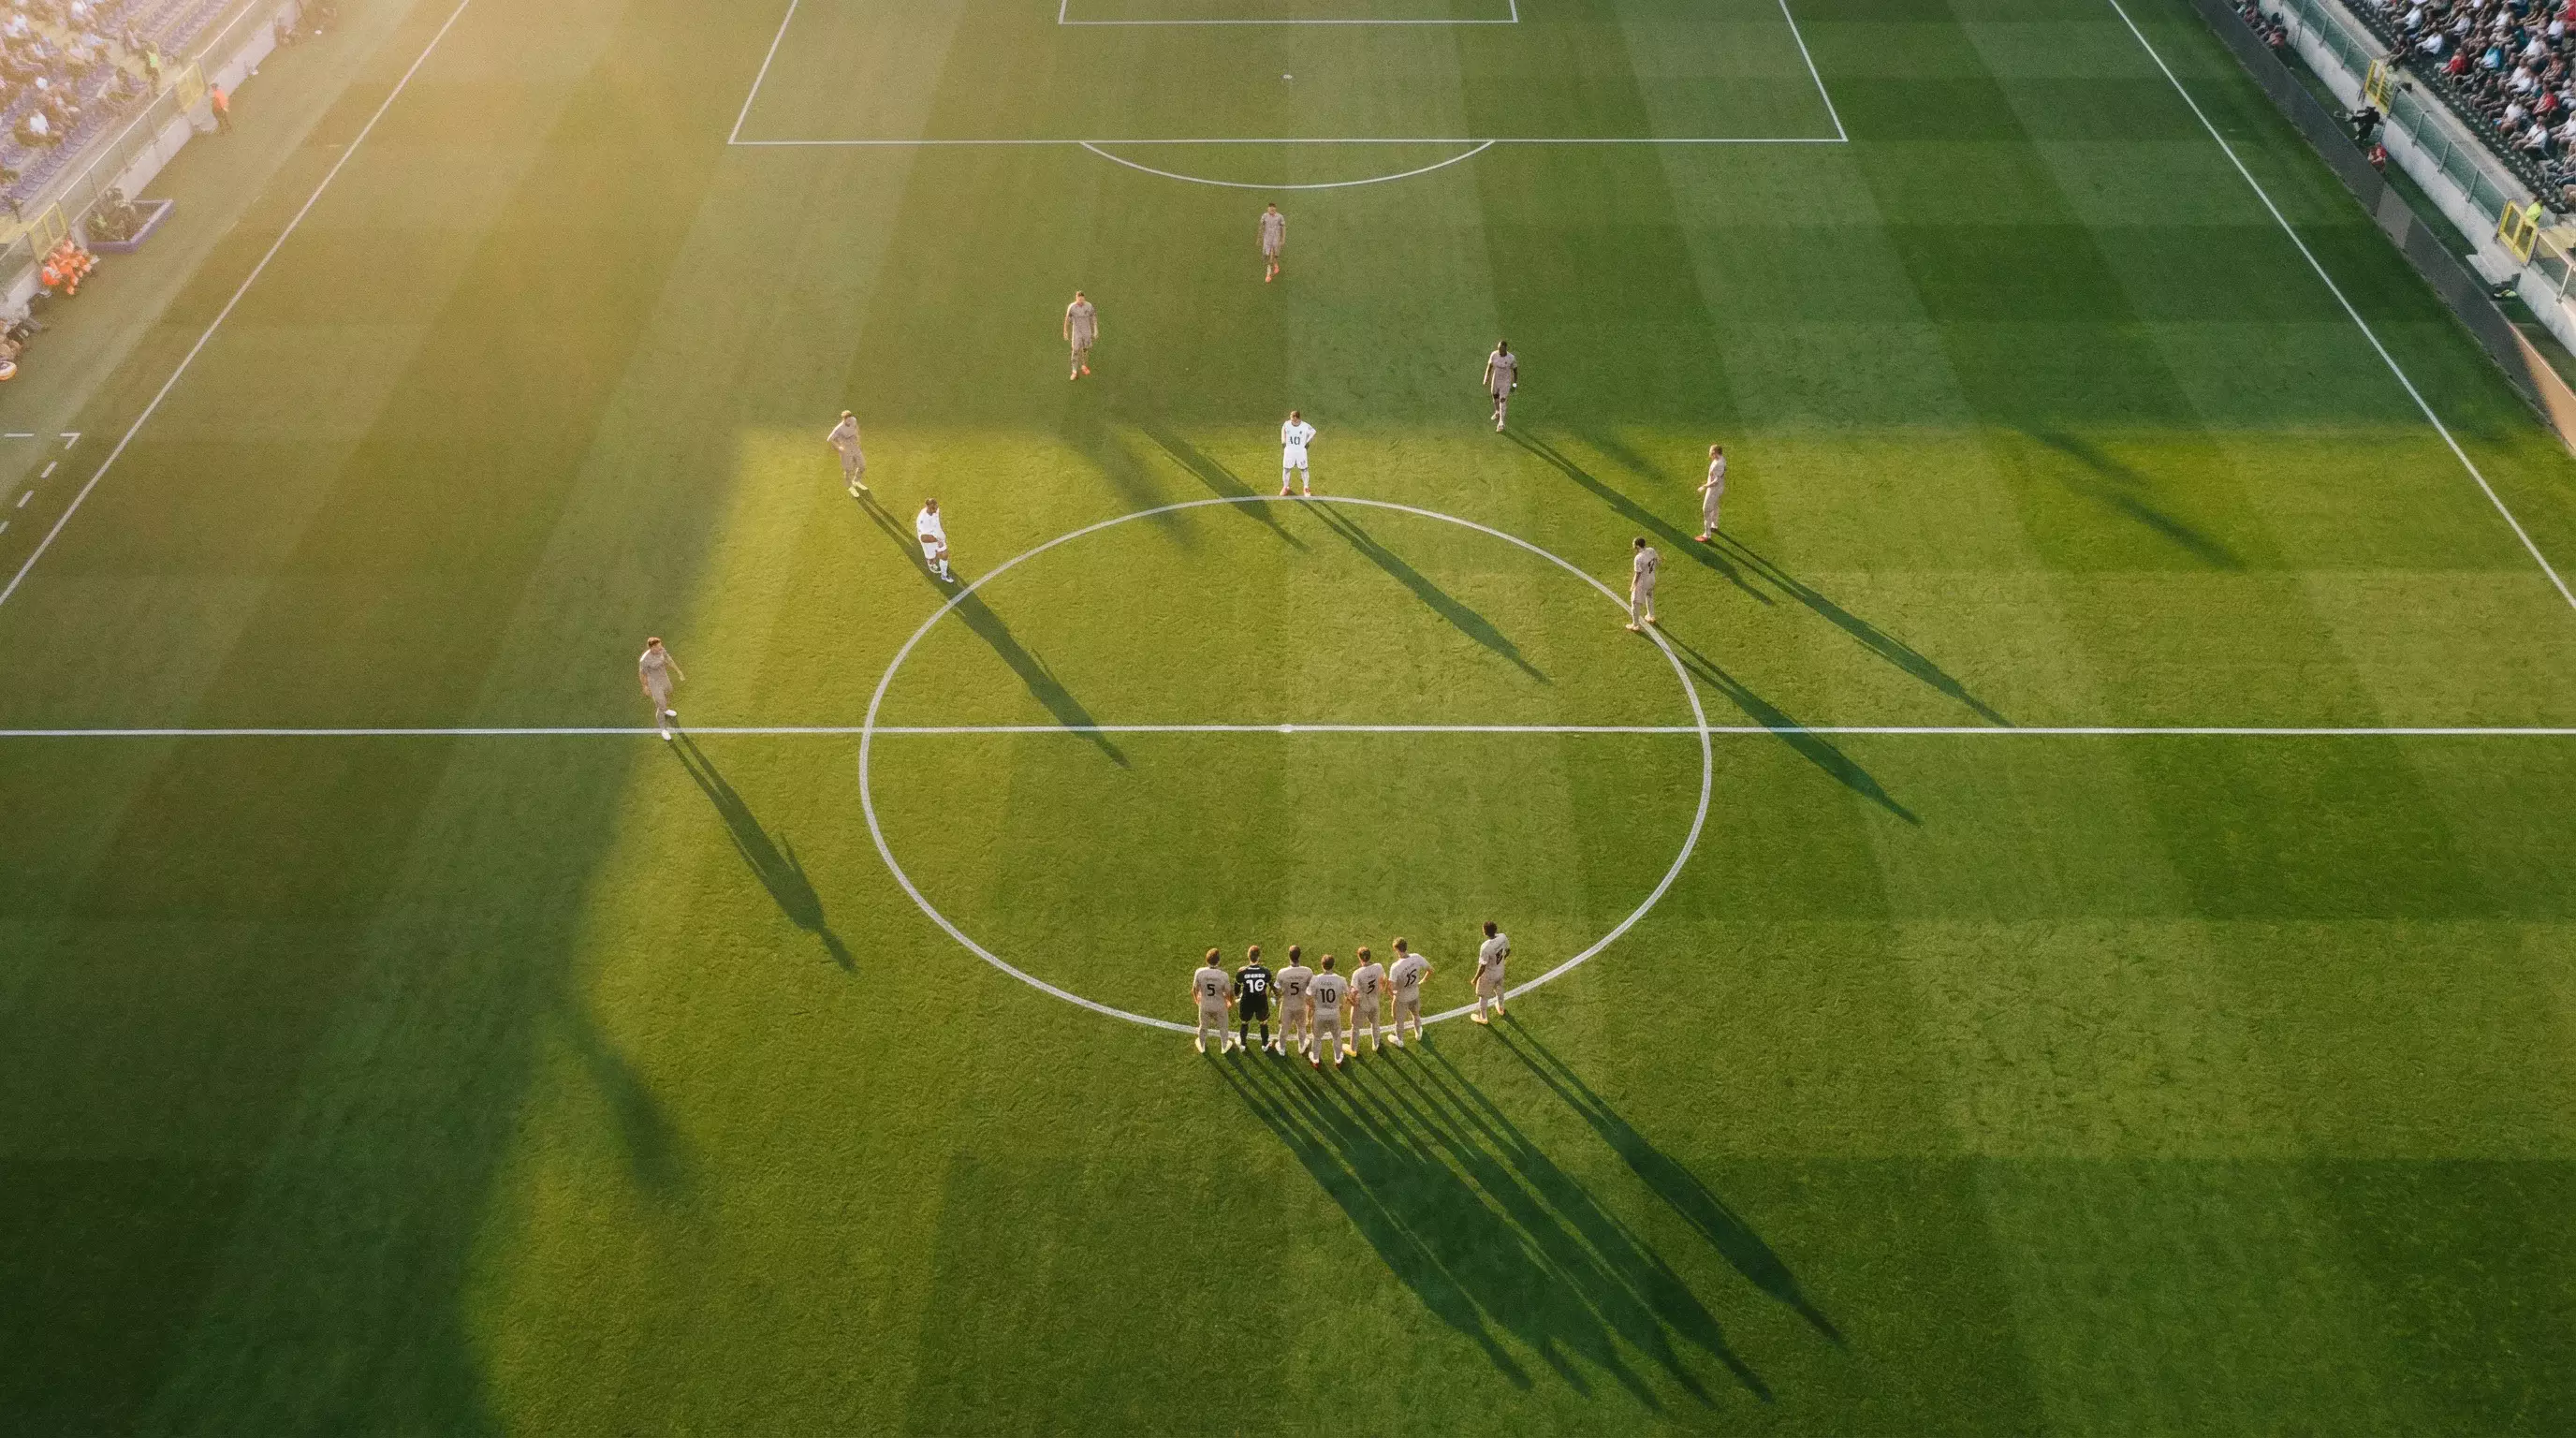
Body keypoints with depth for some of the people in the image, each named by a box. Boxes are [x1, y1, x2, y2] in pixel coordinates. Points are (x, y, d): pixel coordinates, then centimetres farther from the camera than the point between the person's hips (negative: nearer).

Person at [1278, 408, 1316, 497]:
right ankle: (1285, 487, 27)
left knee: (1303, 469, 8)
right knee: (1286, 469, 8)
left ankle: (1306, 488, 26)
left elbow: (1313, 432, 1)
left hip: (1301, 451, -2)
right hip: (1289, 451, 2)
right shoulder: (1287, 424, -13)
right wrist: (1283, 440, 3)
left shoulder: (1305, 426, -19)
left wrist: (1307, 442, -2)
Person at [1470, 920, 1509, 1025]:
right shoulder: (1503, 937, -21)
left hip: (1488, 976, -6)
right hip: (1500, 972, 6)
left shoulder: (1485, 947, -39)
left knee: (1483, 996, 22)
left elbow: (1482, 967, -29)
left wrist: (1475, 979, -12)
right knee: (1499, 991, 34)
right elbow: (1508, 951, -1)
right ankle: (1500, 1008, 61)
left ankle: (1483, 1018, 44)